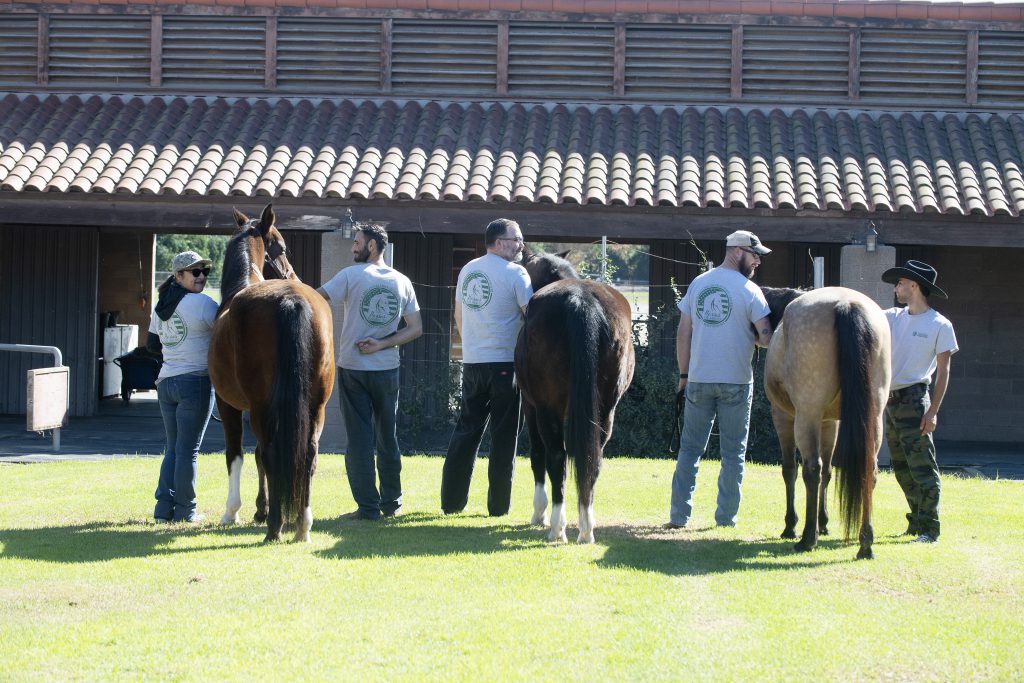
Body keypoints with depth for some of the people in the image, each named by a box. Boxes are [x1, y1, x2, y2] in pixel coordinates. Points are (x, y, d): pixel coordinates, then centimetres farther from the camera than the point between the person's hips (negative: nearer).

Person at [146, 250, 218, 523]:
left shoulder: (161, 308, 11)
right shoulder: (202, 303, -12)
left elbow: (152, 344, 20)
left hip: (166, 382, 7)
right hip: (196, 382, -7)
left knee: (173, 449, 14)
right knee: (188, 450, -1)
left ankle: (164, 507, 10)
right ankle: (185, 510, 5)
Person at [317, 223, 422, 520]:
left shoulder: (351, 275, -8)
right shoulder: (402, 282, 5)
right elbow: (416, 328, 4)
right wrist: (382, 345, -3)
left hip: (353, 369, -4)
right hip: (387, 370, 4)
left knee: (359, 440, 0)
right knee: (388, 437, 14)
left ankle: (368, 506, -1)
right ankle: (391, 503, 18)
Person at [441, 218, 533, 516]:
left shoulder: (467, 270, 11)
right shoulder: (515, 273, -10)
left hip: (471, 361, 6)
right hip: (505, 362, -6)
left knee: (466, 430, 12)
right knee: (504, 435, 2)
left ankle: (452, 501, 12)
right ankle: (498, 505, 4)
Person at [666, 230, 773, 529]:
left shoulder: (697, 284, 5)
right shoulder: (749, 291, -8)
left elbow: (683, 333, 5)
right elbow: (766, 337, -12)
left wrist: (684, 373, 12)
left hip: (699, 380, 3)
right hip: (736, 381, -3)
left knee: (690, 448, 9)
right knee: (733, 453, 8)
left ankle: (679, 514, 5)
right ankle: (726, 515, 9)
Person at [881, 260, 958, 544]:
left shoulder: (940, 326, -6)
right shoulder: (892, 317, 10)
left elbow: (943, 372, -8)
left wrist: (932, 412, -14)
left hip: (913, 400, -7)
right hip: (889, 400, 7)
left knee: (922, 465, -8)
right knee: (902, 468, 12)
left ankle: (930, 528, -7)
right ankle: (917, 522, 21)